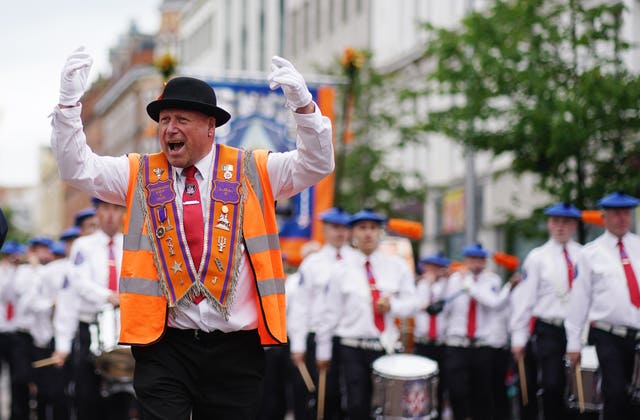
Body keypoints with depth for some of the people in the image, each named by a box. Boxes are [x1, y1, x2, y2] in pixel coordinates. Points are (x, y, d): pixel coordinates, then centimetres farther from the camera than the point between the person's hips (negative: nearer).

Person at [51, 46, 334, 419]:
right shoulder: (140, 175, 10)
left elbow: (317, 164, -2)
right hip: (165, 344, 0)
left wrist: (302, 104, -17)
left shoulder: (252, 172, 6)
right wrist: (69, 101, -8)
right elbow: (76, 168, 3)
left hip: (237, 348, 0)